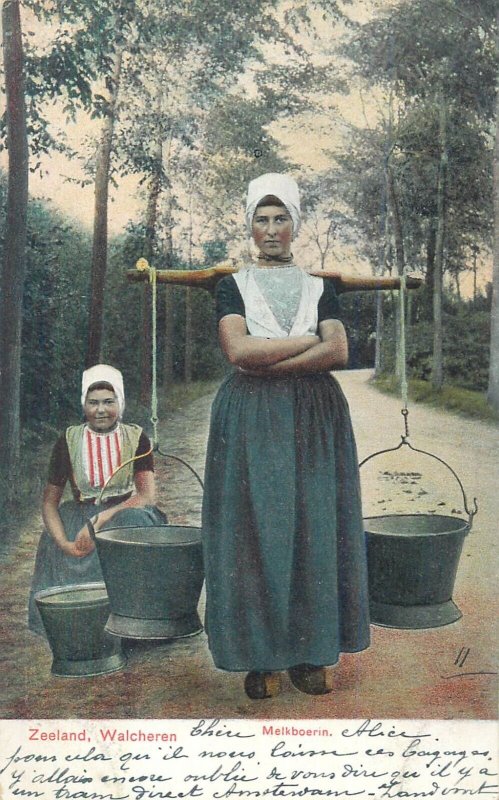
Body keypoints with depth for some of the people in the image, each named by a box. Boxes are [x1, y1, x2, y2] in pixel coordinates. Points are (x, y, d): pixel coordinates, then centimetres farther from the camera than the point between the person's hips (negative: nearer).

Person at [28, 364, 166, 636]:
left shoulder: (136, 439, -1)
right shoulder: (68, 442, 0)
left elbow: (147, 495, -10)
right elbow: (49, 502, 2)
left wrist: (102, 520, -23)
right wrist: (65, 544, -16)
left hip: (125, 513, 0)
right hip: (79, 518, 1)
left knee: (138, 521, -32)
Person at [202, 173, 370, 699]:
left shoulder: (319, 288, 14)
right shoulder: (233, 285, 10)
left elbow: (339, 354, -2)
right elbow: (236, 349, -8)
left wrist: (267, 361, -11)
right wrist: (310, 340, -5)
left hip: (313, 418, 2)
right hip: (250, 418, -1)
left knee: (314, 526, -1)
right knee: (255, 527, -4)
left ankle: (311, 654, 8)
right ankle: (262, 659, 4)